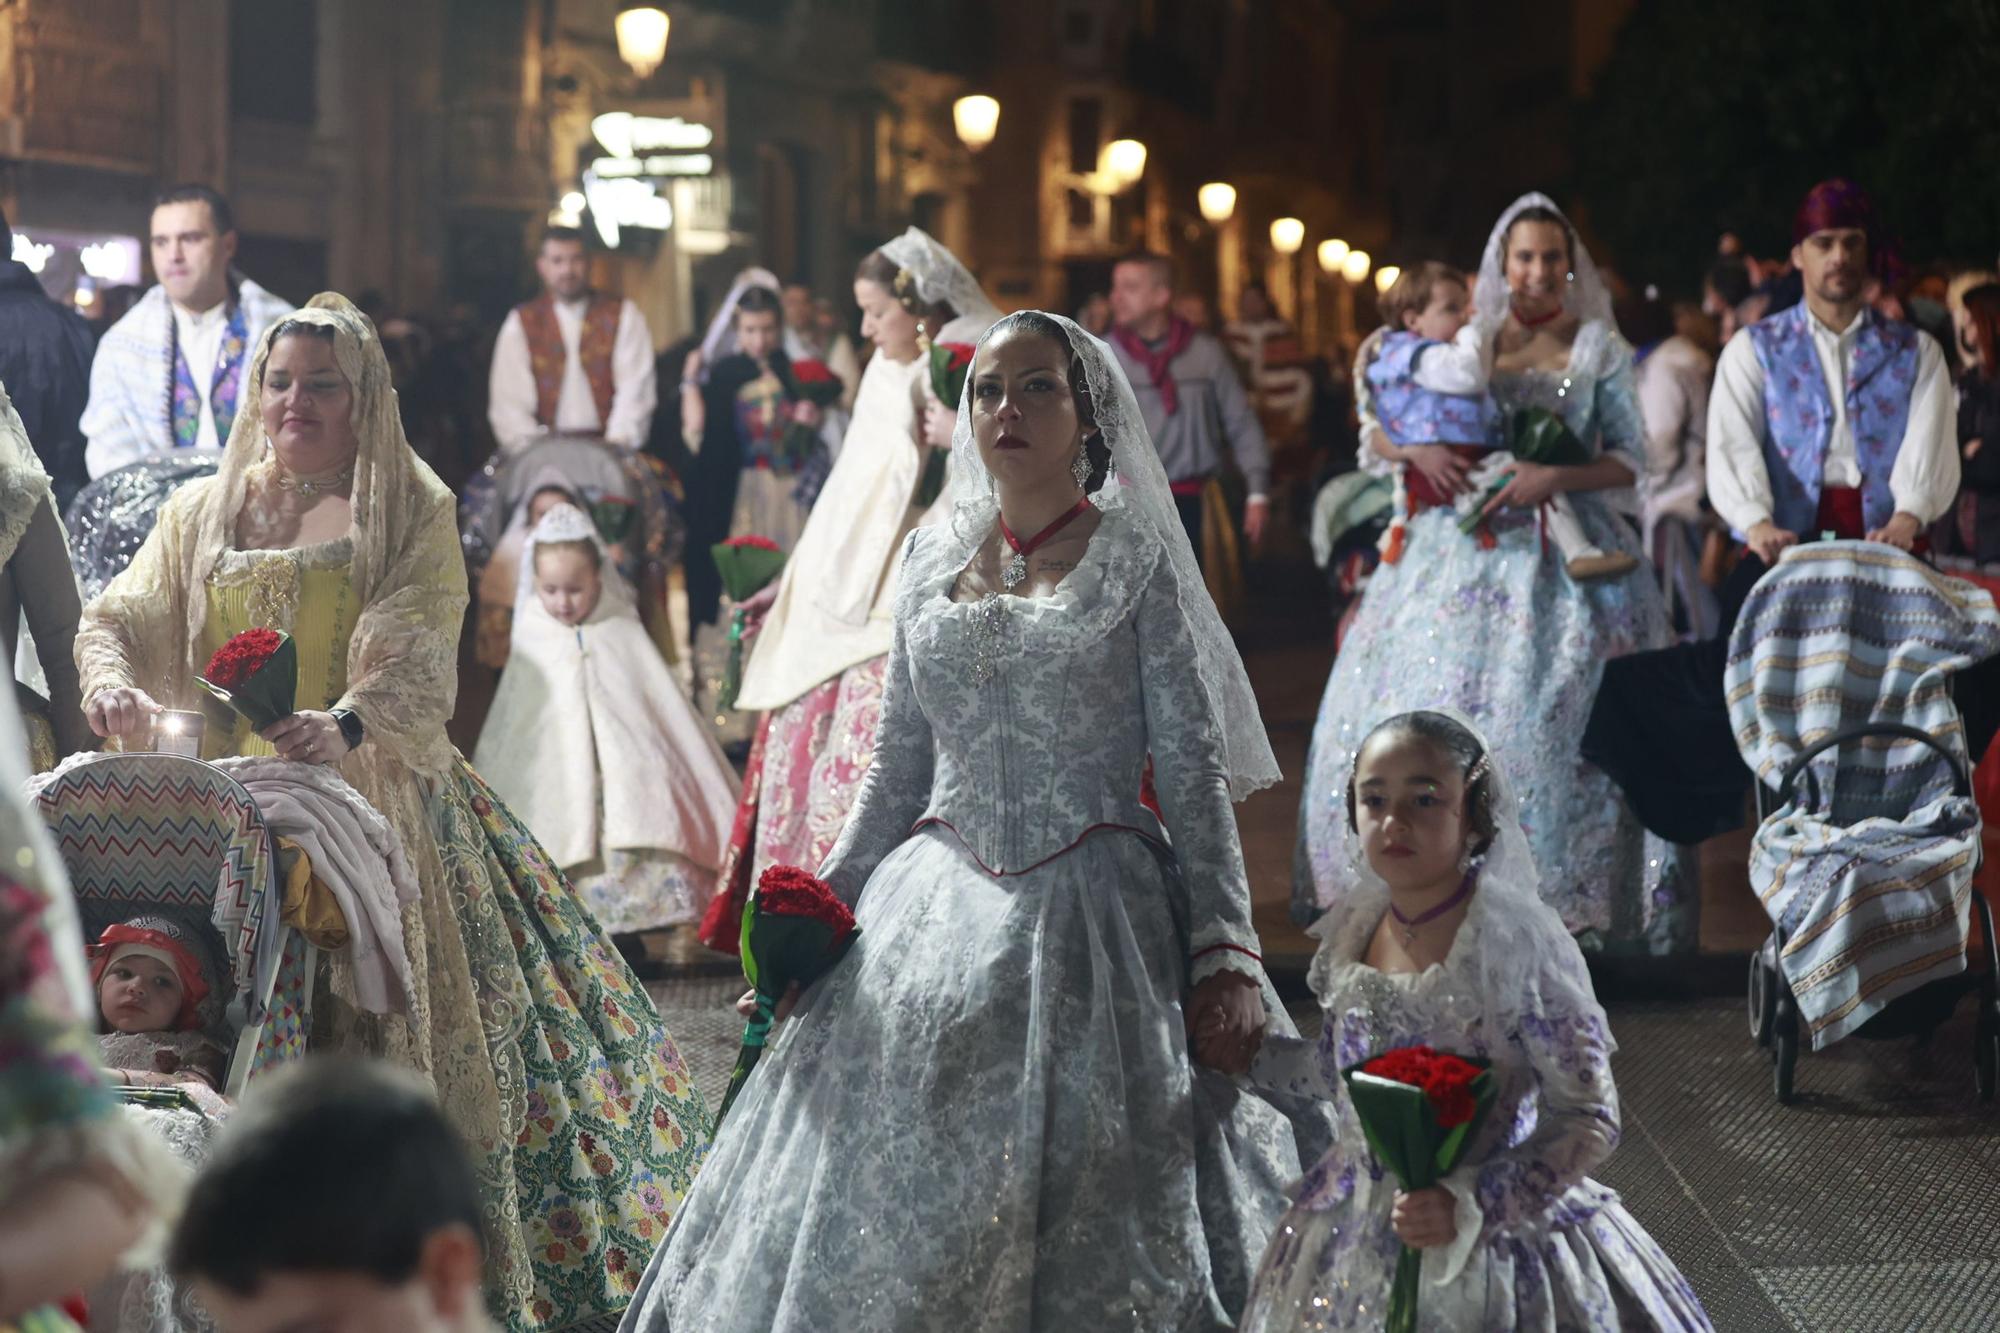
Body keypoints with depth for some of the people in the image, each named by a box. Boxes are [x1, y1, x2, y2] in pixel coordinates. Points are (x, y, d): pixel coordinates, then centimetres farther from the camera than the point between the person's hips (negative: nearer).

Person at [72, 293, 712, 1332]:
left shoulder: (412, 513, 4)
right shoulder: (204, 512, 15)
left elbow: (418, 662, -10)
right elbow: (118, 617, 9)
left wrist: (342, 725, -31)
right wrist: (109, 675, -16)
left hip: (372, 800, -3)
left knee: (393, 1033, -7)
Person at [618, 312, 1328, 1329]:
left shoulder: (1136, 560, 0)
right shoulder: (931, 561, 12)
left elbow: (1195, 775, -4)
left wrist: (1225, 953, -12)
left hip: (1089, 907, -4)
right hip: (934, 900, 4)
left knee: (1077, 1205, -6)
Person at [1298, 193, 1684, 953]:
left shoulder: (1599, 351, 6)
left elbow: (1629, 460, 2)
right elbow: (1377, 428, 11)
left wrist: (1556, 478, -15)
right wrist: (1421, 455, -10)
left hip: (1566, 550, -2)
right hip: (1463, 554, 2)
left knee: (1560, 716, -12)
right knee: (1431, 709, -4)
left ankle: (1562, 900, -6)